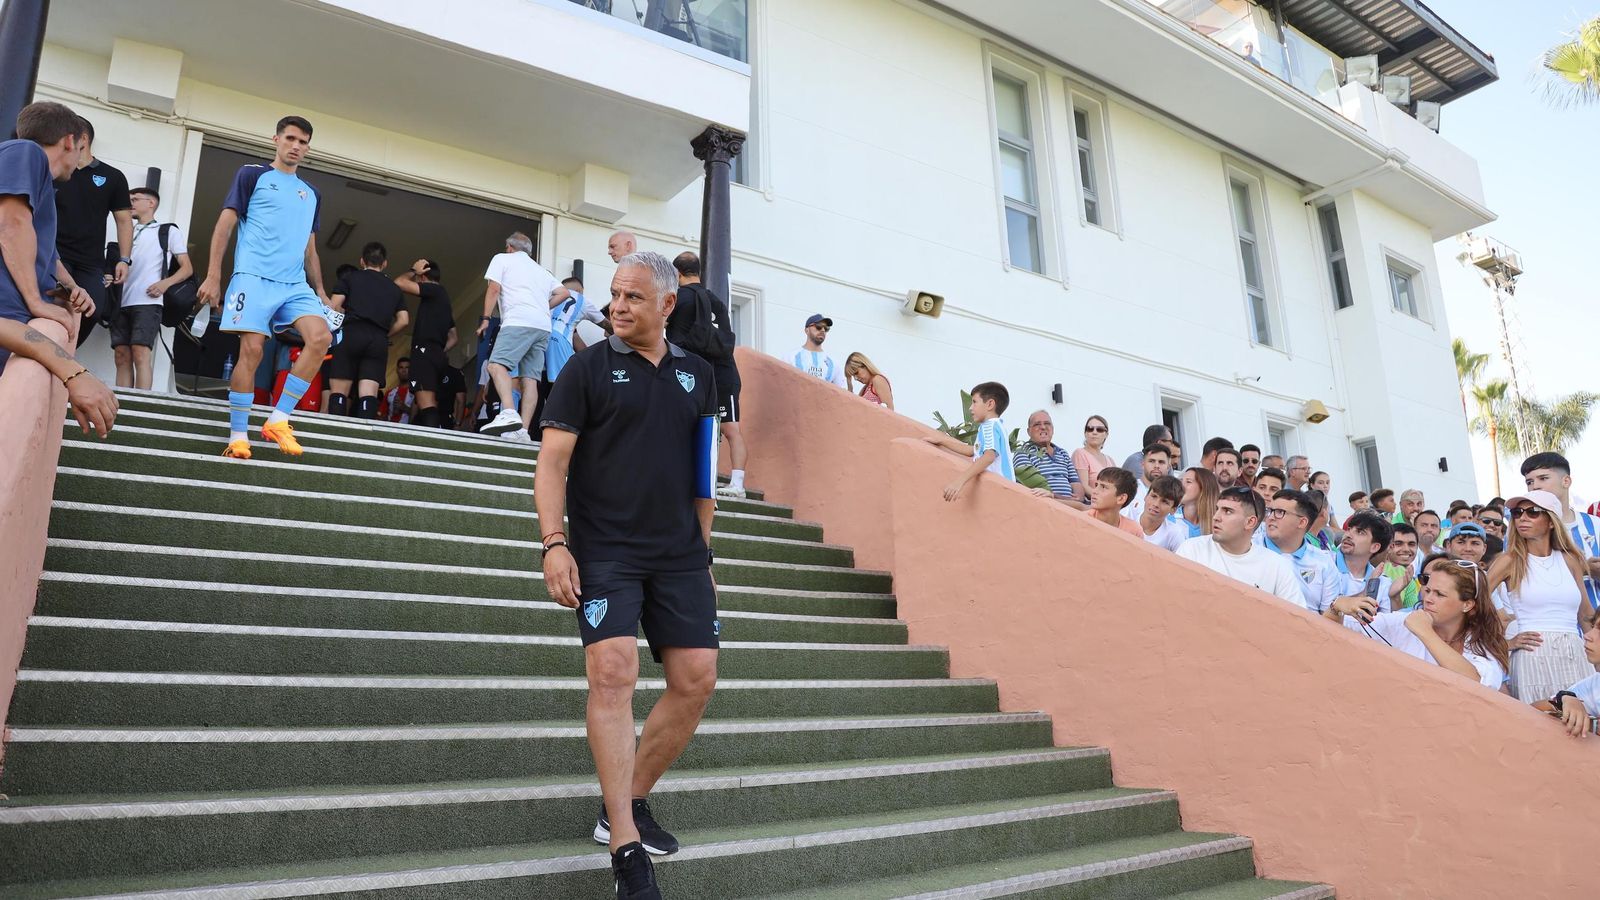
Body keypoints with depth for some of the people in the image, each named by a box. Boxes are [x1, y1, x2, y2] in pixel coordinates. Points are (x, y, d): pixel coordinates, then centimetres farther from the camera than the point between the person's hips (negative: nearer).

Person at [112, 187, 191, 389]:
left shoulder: (168, 231, 12)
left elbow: (187, 268, 6)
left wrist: (166, 283, -12)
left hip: (147, 303, -5)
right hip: (122, 303, 5)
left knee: (140, 354, -15)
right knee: (122, 356, -1)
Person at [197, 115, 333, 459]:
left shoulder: (312, 194, 23)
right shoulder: (252, 175, 9)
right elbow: (225, 224, 2)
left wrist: (320, 291, 15)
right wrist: (213, 276, -6)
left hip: (296, 284, 4)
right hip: (254, 277, -4)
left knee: (321, 336, -18)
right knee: (251, 350, -12)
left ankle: (278, 420, -11)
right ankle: (237, 435, -3)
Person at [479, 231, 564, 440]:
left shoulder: (502, 259, 15)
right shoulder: (541, 269, 31)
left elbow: (494, 289, 3)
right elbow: (563, 292, 24)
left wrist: (485, 318, 5)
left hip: (519, 321, -6)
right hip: (544, 326, 6)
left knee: (497, 365, -17)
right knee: (530, 379, -1)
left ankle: (509, 413, -39)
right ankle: (523, 430, -10)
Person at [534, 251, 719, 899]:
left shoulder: (698, 376, 12)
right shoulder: (588, 367, 2)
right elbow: (553, 460, -3)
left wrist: (702, 552, 15)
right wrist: (554, 543, -14)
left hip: (680, 556, 5)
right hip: (604, 551, -4)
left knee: (696, 680, 1)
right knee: (614, 672, -16)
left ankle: (627, 804, 20)